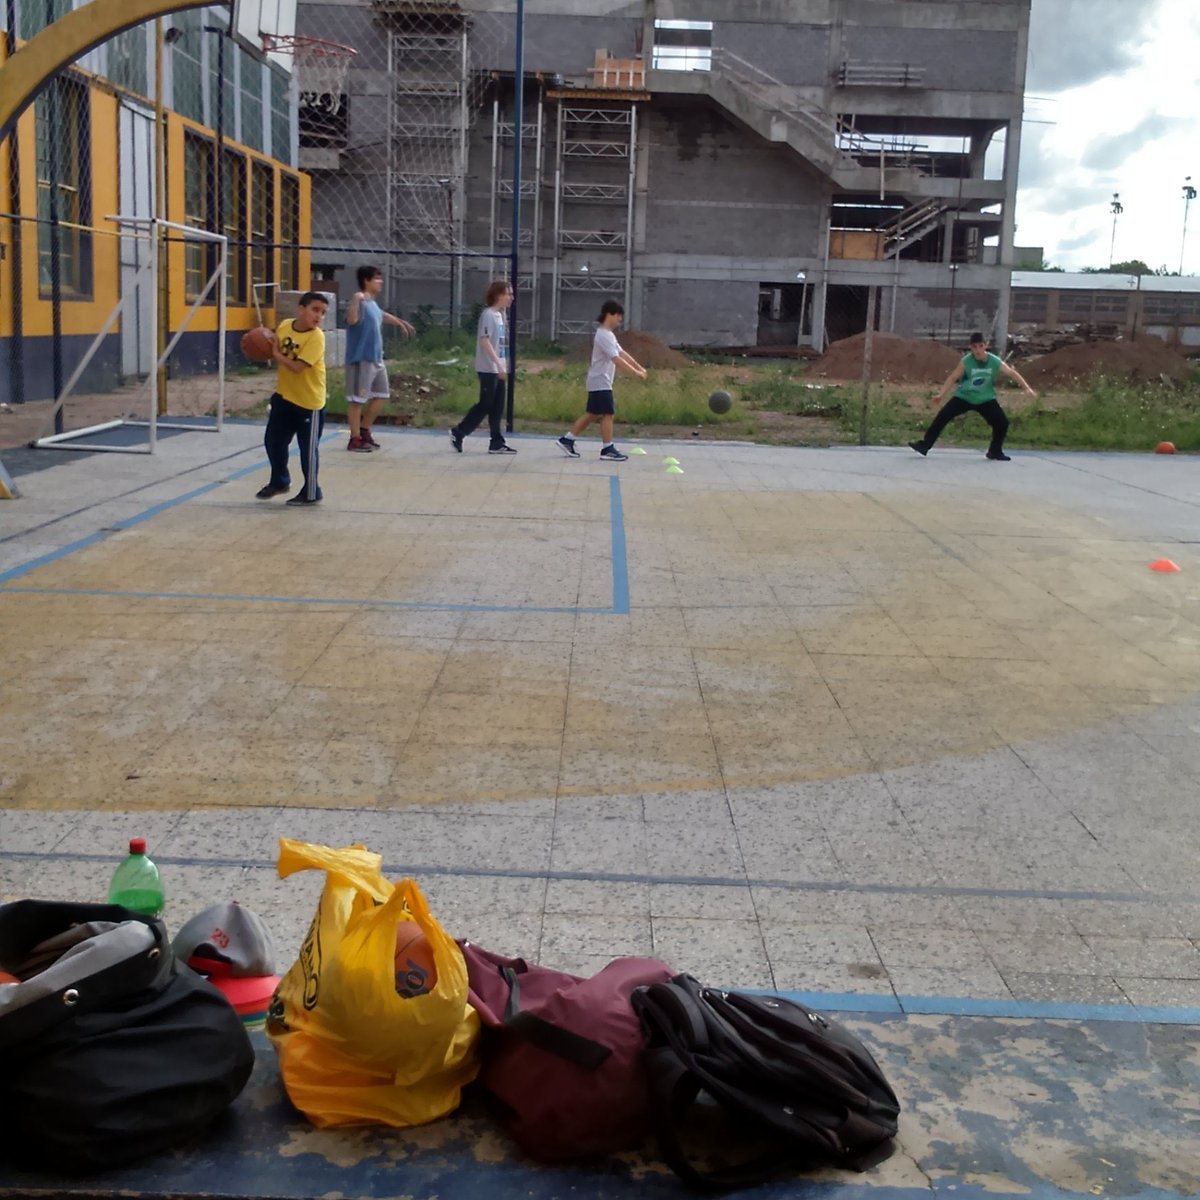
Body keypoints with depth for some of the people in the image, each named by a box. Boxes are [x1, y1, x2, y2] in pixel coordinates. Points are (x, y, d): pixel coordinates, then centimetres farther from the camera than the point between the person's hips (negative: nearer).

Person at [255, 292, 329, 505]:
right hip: (284, 395, 6)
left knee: (307, 449, 2)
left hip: (309, 401, -6)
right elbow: (277, 352, 15)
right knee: (273, 440, 15)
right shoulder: (284, 326, -2)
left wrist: (275, 354, -17)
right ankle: (279, 481, 36)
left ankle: (311, 493, 17)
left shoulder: (316, 336, -21)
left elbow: (297, 366, -27)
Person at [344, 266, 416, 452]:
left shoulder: (372, 303, 13)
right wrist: (355, 300, -47)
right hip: (361, 359, -10)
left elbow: (382, 315, 36)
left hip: (376, 359, 10)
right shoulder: (360, 302, -16)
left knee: (380, 395, 16)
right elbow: (351, 320, -37)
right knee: (357, 399, -3)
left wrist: (400, 323, 49)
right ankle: (355, 439, 4)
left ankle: (364, 431, 28)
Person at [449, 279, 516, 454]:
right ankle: (458, 432, 8)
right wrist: (499, 364, -25)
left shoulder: (499, 315, 14)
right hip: (488, 369, -9)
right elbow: (485, 341, -21)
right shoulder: (488, 314, -13)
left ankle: (497, 443, 9)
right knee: (485, 405, -4)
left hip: (498, 369, 9)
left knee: (497, 407, 7)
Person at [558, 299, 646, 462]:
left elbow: (622, 353, 16)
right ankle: (608, 449, -1)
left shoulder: (608, 335, 16)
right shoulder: (604, 335, -18)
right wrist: (636, 373, -24)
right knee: (608, 413, -6)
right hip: (601, 382, -10)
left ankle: (567, 439, 16)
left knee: (593, 414, 12)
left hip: (599, 382, 10)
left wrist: (639, 367, 6)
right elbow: (617, 360, -25)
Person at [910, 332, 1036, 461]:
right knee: (942, 417, -14)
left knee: (1002, 421, -8)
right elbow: (953, 378, -15)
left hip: (985, 399, 2)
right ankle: (924, 446, -7)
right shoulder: (966, 361, -20)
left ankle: (995, 452, 13)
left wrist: (1027, 388, -8)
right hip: (963, 397, -2)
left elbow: (1012, 373, -8)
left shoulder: (995, 362, -17)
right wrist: (941, 395, -20)